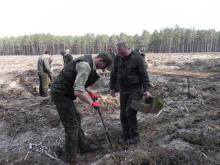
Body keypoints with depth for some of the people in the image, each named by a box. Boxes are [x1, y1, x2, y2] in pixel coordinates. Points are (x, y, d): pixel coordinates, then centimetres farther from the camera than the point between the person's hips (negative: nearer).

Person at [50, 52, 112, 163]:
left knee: (76, 119, 19)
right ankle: (71, 157, 17)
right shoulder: (85, 65, -23)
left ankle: (84, 146, 34)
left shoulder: (87, 62, 9)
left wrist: (90, 93, 14)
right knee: (72, 125, 0)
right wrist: (92, 103, -17)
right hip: (61, 94, -10)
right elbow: (78, 92, -30)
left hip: (62, 92, 10)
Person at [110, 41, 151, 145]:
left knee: (130, 112, -11)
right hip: (123, 90, 5)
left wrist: (146, 89, -14)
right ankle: (125, 136, 22)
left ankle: (134, 136, 7)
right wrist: (112, 88, 16)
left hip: (135, 90, -5)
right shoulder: (117, 58, 3)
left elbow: (144, 74, -11)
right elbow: (114, 74, 13)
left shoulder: (137, 57, -12)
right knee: (123, 114, 7)